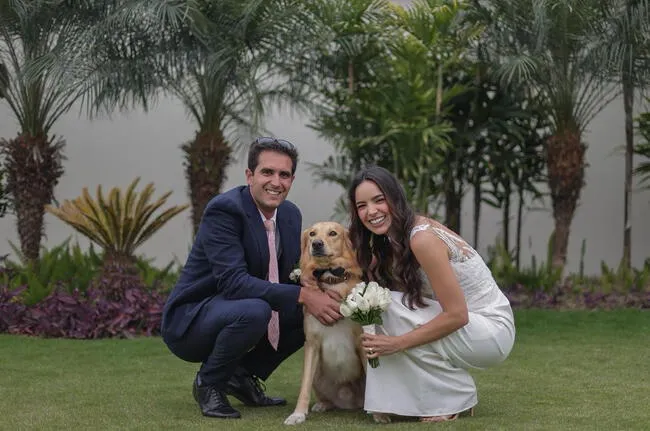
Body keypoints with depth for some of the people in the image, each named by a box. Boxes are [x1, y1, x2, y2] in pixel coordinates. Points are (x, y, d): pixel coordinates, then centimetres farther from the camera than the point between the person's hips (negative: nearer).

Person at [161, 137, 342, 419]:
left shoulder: (291, 214, 2)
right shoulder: (224, 209, -22)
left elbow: (290, 275, 9)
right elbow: (233, 282, -32)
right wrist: (302, 296, -35)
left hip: (238, 313, 8)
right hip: (191, 320, -8)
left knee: (316, 311, 1)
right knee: (254, 310, -36)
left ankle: (244, 374, 11)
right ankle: (208, 383, -8)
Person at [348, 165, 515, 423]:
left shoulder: (422, 238, -24)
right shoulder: (389, 242, 4)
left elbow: (457, 315, -25)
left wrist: (398, 343, -24)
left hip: (492, 331, -8)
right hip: (460, 324, 8)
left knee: (392, 309, -22)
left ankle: (456, 398, -6)